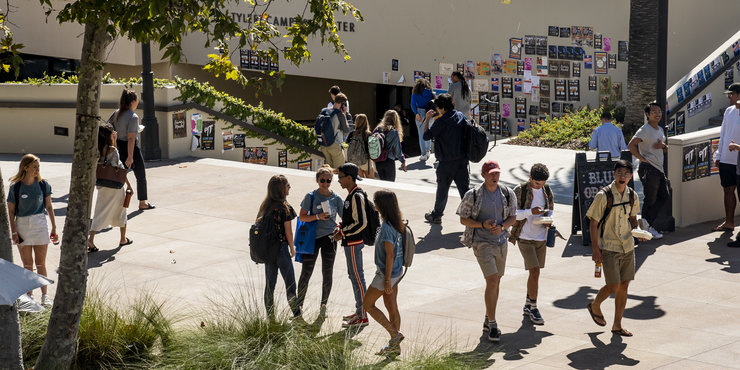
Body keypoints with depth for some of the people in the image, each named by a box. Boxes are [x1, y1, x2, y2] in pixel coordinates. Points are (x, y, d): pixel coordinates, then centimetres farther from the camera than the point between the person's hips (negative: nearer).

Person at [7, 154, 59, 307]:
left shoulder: (43, 185, -2)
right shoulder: (15, 187, -7)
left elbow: (49, 207, 7)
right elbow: (11, 211, -2)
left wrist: (54, 228, 6)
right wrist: (13, 232, -7)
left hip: (40, 225, 1)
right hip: (22, 225, -1)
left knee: (40, 264, 2)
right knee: (27, 265, 6)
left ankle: (44, 295, 10)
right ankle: (29, 295, 17)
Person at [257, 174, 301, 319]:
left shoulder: (265, 206, 3)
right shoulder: (285, 208, -14)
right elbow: (288, 231, -11)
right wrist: (292, 248, 5)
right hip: (281, 248, -6)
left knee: (269, 284, 10)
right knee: (290, 283, 6)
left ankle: (270, 317, 13)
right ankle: (297, 314, 12)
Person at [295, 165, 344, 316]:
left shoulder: (336, 198, 2)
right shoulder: (311, 197, -3)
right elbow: (302, 217, -5)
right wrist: (317, 216, -19)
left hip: (329, 238, 2)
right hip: (313, 238, -2)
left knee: (327, 274, 7)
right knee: (306, 273, 0)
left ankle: (324, 304, 21)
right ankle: (299, 305, 11)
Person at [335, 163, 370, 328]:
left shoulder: (357, 197, -21)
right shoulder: (352, 195, 11)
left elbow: (361, 223, -24)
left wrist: (343, 233, -17)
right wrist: (341, 227, 9)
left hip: (353, 243, -11)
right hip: (350, 242, 11)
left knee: (357, 277, -5)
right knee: (353, 275, 17)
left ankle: (362, 317, 1)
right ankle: (359, 311, 27)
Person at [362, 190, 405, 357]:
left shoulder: (386, 228, -23)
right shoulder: (396, 224, 5)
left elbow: (390, 255, -23)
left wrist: (387, 280, -19)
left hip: (388, 273, -9)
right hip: (397, 271, 9)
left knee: (368, 304, 5)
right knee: (392, 307, 14)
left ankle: (395, 334, 2)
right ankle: (395, 346, 20)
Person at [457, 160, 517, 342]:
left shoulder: (508, 194, 2)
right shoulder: (473, 195, -9)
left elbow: (513, 217, 9)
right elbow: (463, 219, -3)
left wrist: (502, 227, -13)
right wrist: (482, 225, -19)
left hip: (501, 242, 5)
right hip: (482, 243, -5)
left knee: (496, 281, 14)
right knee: (492, 281, -15)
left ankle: (488, 320, 29)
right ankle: (492, 325, -10)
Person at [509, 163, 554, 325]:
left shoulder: (547, 191, 6)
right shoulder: (520, 190, -9)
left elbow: (551, 210, 18)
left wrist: (547, 217, -5)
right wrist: (530, 212, -26)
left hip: (541, 237, 5)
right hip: (525, 237, -5)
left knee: (534, 271, 14)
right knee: (535, 271, -13)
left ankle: (528, 305, 29)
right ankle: (533, 308, -5)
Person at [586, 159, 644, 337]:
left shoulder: (632, 196, 4)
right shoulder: (604, 196, -13)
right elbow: (593, 222, -10)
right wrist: (595, 249, -13)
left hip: (627, 246, 5)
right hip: (609, 247, -5)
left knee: (624, 285, 6)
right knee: (614, 285, -8)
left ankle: (617, 325, 15)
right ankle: (595, 306, 23)